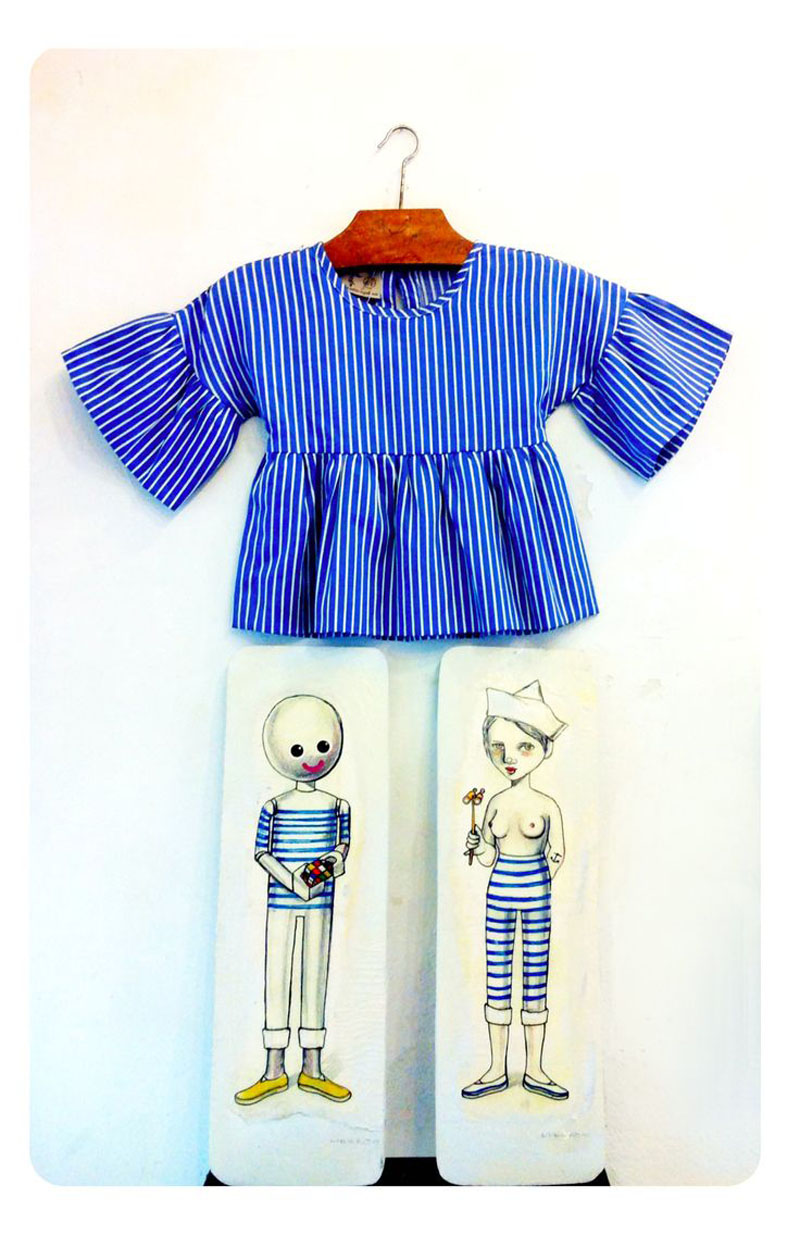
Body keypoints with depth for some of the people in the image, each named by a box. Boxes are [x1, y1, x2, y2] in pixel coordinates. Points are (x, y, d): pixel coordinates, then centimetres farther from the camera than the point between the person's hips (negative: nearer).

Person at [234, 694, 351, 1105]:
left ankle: (312, 1070, 19)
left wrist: (334, 860, -12)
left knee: (315, 978, 7)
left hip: (320, 902, 1)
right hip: (281, 901, -1)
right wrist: (290, 879, -15)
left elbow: (344, 842, 11)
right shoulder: (274, 807, -3)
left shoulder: (337, 806, 2)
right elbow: (261, 852, -1)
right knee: (276, 980, 3)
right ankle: (274, 1071, 16)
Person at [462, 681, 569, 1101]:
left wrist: (556, 862, -21)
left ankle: (534, 1070, 21)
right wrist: (477, 847, -13)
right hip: (500, 891, 3)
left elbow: (556, 857, 0)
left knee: (536, 978, 7)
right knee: (497, 978, 8)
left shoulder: (548, 805, -6)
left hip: (536, 893, -2)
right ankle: (497, 1069, 21)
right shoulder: (495, 802, 2)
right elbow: (489, 857, 6)